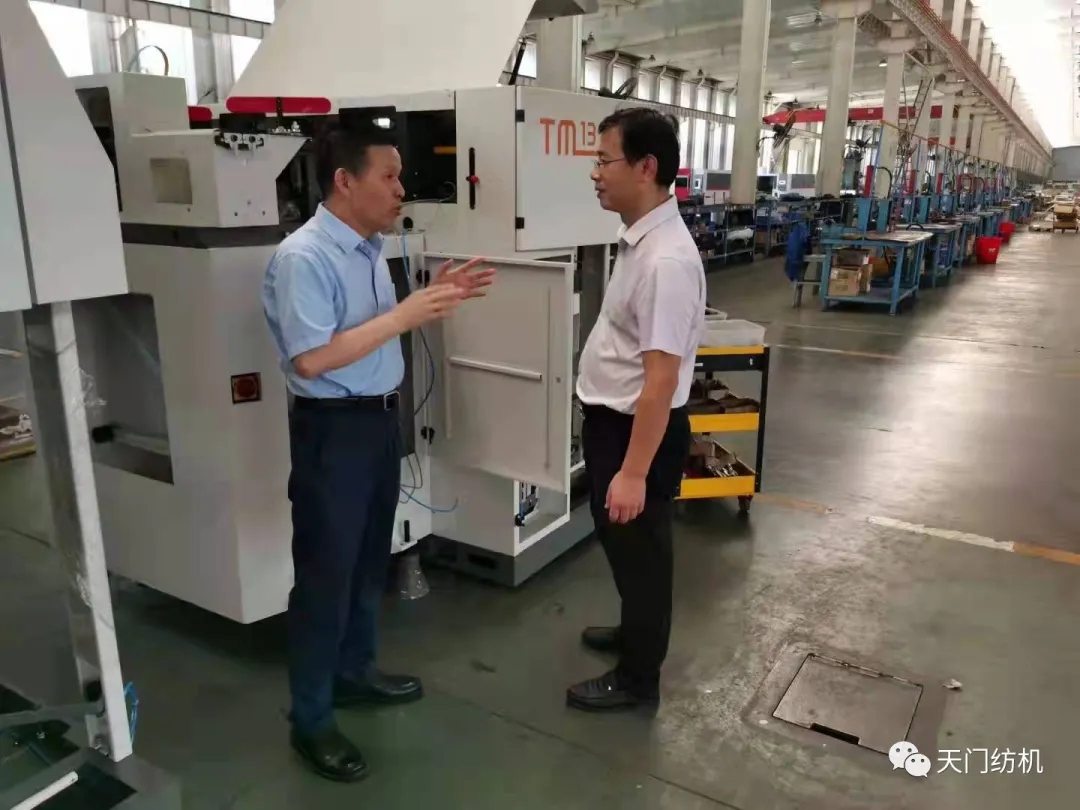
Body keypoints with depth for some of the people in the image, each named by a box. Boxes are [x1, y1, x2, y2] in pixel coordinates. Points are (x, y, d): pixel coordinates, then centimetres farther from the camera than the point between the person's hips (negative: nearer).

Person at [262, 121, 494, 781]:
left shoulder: (370, 247, 7)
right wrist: (406, 314, -24)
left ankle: (354, 672, 41)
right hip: (334, 430, -9)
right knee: (326, 571, 3)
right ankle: (311, 719, 21)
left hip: (382, 417, 9)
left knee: (371, 559, 20)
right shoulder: (304, 257, -20)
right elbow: (311, 359, -26)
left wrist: (433, 299, 3)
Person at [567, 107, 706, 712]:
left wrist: (633, 473, -26)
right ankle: (636, 632, 50)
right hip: (612, 421, 10)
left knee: (640, 549, 10)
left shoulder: (666, 259, -27)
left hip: (641, 430, -10)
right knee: (621, 543, 26)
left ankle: (638, 678, 32)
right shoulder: (640, 239, 5)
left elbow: (661, 379, -29)